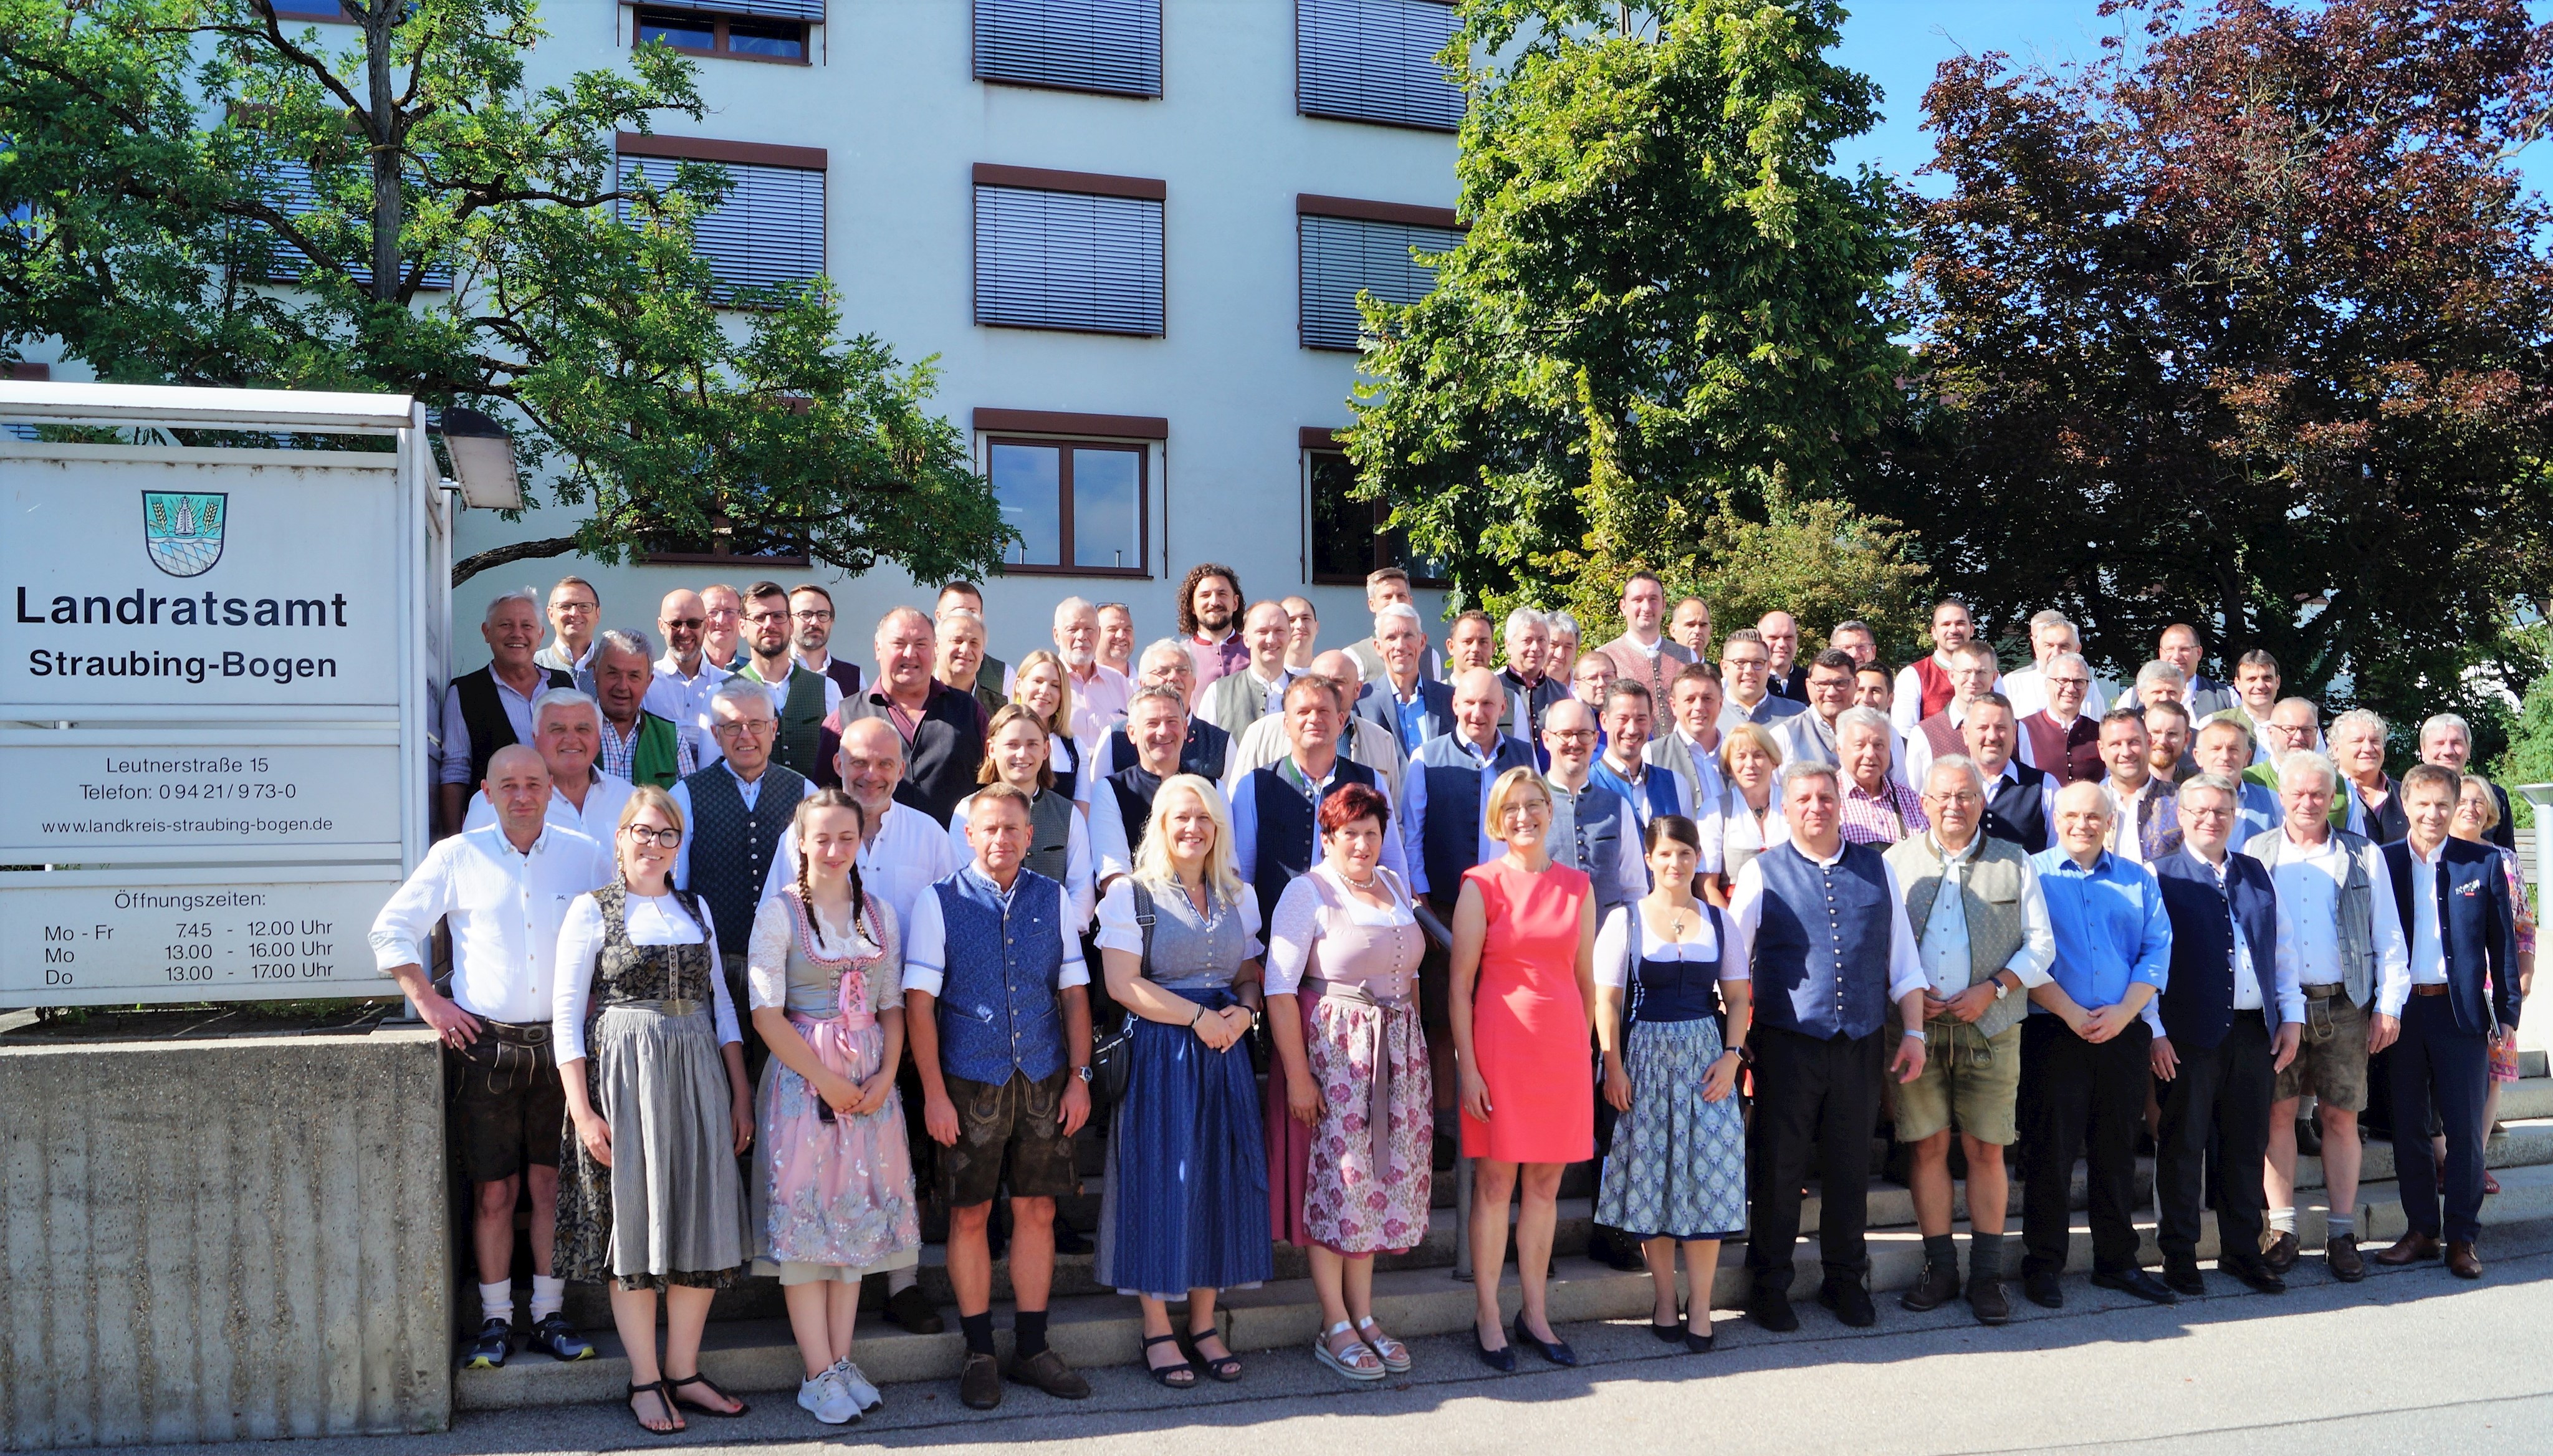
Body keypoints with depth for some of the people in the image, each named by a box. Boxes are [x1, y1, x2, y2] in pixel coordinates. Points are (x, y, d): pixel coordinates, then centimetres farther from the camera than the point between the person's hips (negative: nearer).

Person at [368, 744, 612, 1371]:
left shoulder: (587, 856, 6)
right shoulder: (457, 856, 3)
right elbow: (390, 931, 7)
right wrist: (429, 1002, -1)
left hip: (560, 1044, 1)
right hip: (485, 1043, -1)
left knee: (551, 1185, 4)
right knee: (493, 1190, 2)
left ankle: (549, 1315, 13)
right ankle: (495, 1320, 13)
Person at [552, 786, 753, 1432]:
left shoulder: (695, 909, 13)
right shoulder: (592, 910, -1)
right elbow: (565, 1015, -5)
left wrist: (741, 1093, 7)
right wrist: (582, 1110, -12)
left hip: (699, 1077, 4)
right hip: (624, 1076, -4)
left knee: (700, 1221, 4)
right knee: (633, 1220, 0)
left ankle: (684, 1371, 16)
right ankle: (645, 1380, 11)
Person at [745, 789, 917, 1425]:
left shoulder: (878, 913, 9)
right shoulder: (779, 912, -4)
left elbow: (892, 1005, 9)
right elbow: (766, 1013, -9)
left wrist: (886, 1075, -6)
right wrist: (826, 1078, -14)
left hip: (870, 1081, 4)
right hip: (802, 1076, -4)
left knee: (858, 1213, 7)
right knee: (804, 1213, -2)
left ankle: (843, 1360, 16)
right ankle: (819, 1374, 6)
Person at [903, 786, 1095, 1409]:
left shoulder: (1052, 900, 7)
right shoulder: (939, 902, -2)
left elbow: (1074, 993, 9)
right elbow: (919, 1003, -4)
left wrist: (1079, 1077, 2)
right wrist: (934, 1094, -9)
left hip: (1044, 1082, 3)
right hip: (969, 1084, -2)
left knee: (1037, 1212, 6)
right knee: (970, 1216, 4)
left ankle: (1031, 1349, 19)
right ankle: (979, 1354, 17)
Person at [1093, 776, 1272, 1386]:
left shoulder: (1237, 896, 13)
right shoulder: (1132, 894, -4)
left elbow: (1250, 974, 16)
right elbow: (1123, 983, -12)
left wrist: (1243, 1012, -6)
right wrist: (1198, 1016, -15)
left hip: (1225, 1053, 5)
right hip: (1159, 1054, -5)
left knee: (1220, 1178, 5)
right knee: (1161, 1179, -2)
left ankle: (1204, 1323, 16)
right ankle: (1158, 1329, 10)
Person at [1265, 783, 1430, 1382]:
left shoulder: (1395, 887, 12)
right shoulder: (1308, 892, -7)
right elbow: (1279, 988, -12)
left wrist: (1417, 1052, 13)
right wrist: (1296, 1074, -16)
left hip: (1397, 1051, 6)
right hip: (1331, 1050, -6)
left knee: (1383, 1177, 9)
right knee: (1334, 1177, -2)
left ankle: (1364, 1316, 20)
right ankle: (1335, 1328, 7)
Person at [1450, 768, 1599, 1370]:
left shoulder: (1577, 886, 8)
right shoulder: (1482, 884, -3)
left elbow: (1585, 979, 13)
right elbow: (1460, 982, -4)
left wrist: (1582, 1049, 8)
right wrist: (1467, 1067, -9)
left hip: (1562, 1047, 4)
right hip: (1499, 1045, -3)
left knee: (1545, 1185, 10)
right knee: (1495, 1184, 3)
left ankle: (1534, 1314, 22)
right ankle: (1487, 1318, 14)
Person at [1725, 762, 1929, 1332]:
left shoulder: (1877, 870, 10)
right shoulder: (1762, 874, 1)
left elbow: (1903, 958, 13)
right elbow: (1732, 964, 3)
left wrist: (1913, 1033, 7)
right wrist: (1734, 1040, -2)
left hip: (1862, 1044, 3)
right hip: (1786, 1044, -2)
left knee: (1851, 1166, 11)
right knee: (1778, 1166, 4)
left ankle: (1846, 1281, 28)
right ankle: (1769, 1287, 19)